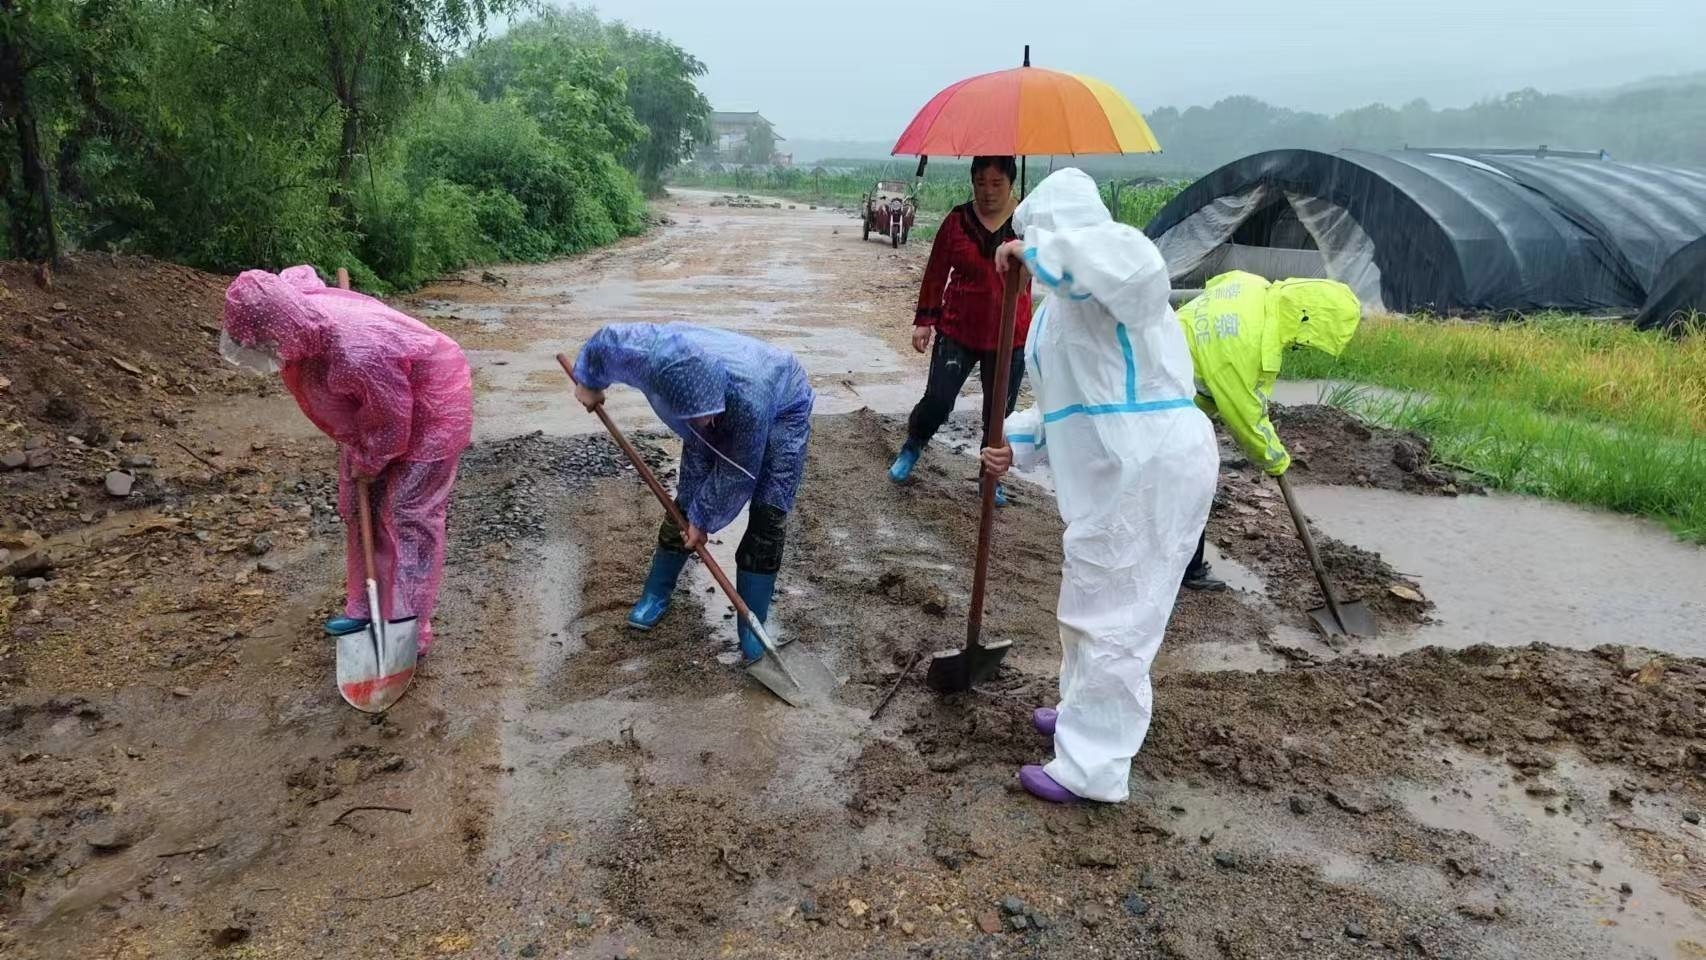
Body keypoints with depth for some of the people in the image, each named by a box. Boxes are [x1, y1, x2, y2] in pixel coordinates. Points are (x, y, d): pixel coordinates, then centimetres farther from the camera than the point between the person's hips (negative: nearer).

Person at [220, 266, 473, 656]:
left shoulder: (357, 352, -41)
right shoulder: (296, 297, -17)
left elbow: (391, 419, -26)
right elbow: (300, 274, 10)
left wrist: (369, 462, -7)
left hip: (428, 407, -9)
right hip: (373, 409, 9)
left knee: (406, 514, -7)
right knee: (358, 505, 13)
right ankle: (364, 608, 26)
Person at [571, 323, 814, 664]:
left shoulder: (749, 398, -47)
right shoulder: (648, 355, -38)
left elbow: (736, 473, -29)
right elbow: (604, 341, -13)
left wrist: (704, 519, -16)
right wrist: (588, 383, 6)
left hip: (782, 408, -4)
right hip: (722, 410, 4)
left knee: (768, 515, -13)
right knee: (688, 499, 2)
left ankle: (752, 626, -2)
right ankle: (656, 593, 23)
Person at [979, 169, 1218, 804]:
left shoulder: (1108, 275, -14)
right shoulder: (1064, 300, 18)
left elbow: (1136, 265, -42)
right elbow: (1067, 402, 20)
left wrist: (1039, 250, -31)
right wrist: (1017, 446, 4)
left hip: (1148, 471, -11)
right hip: (1119, 472, 11)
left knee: (1110, 615, -2)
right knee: (1095, 601, 25)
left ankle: (1093, 769, 11)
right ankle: (1086, 712, 45)